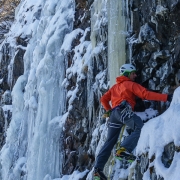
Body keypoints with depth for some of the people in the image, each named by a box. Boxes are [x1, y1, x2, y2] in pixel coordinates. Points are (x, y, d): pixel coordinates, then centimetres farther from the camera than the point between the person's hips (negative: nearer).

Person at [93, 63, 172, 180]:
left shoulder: (115, 87, 30)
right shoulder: (131, 84, 7)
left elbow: (104, 99, 28)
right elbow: (146, 94, -5)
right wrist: (166, 97, -8)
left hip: (114, 113, 8)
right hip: (124, 111, -8)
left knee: (110, 142, 10)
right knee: (140, 128, -20)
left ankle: (98, 169, 4)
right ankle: (124, 150, -38)